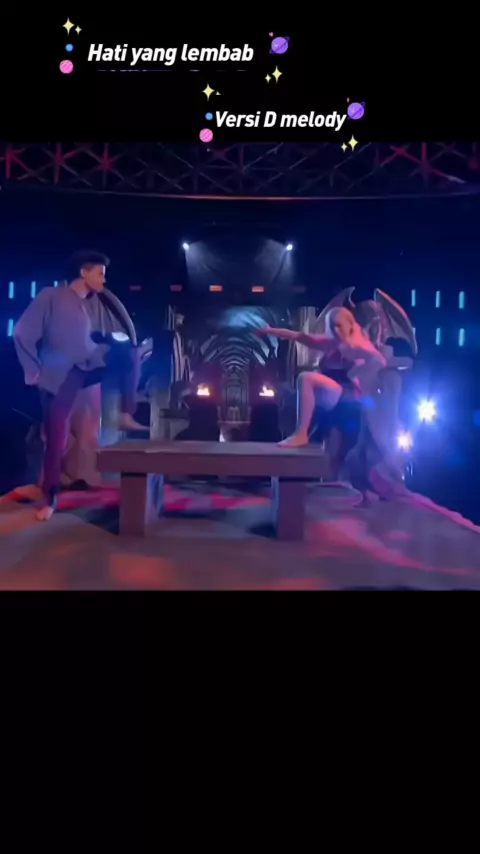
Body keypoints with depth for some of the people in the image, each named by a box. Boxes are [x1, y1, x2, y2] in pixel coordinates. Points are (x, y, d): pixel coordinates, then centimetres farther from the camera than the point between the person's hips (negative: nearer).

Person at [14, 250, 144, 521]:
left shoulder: (88, 306, 16)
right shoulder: (50, 296, -4)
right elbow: (23, 333, -8)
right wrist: (33, 370, -9)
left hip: (88, 366, 6)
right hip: (59, 378, -6)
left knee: (130, 353, -6)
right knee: (56, 438, -3)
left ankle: (126, 415, -6)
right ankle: (50, 500, 14)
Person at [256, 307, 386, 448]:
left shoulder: (359, 345, -4)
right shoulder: (332, 343, 15)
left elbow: (380, 361, -22)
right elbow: (300, 336, 14)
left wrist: (352, 374, -19)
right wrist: (271, 331, 13)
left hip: (349, 395, -9)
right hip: (329, 393, 9)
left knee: (306, 378, -25)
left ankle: (301, 435, -25)